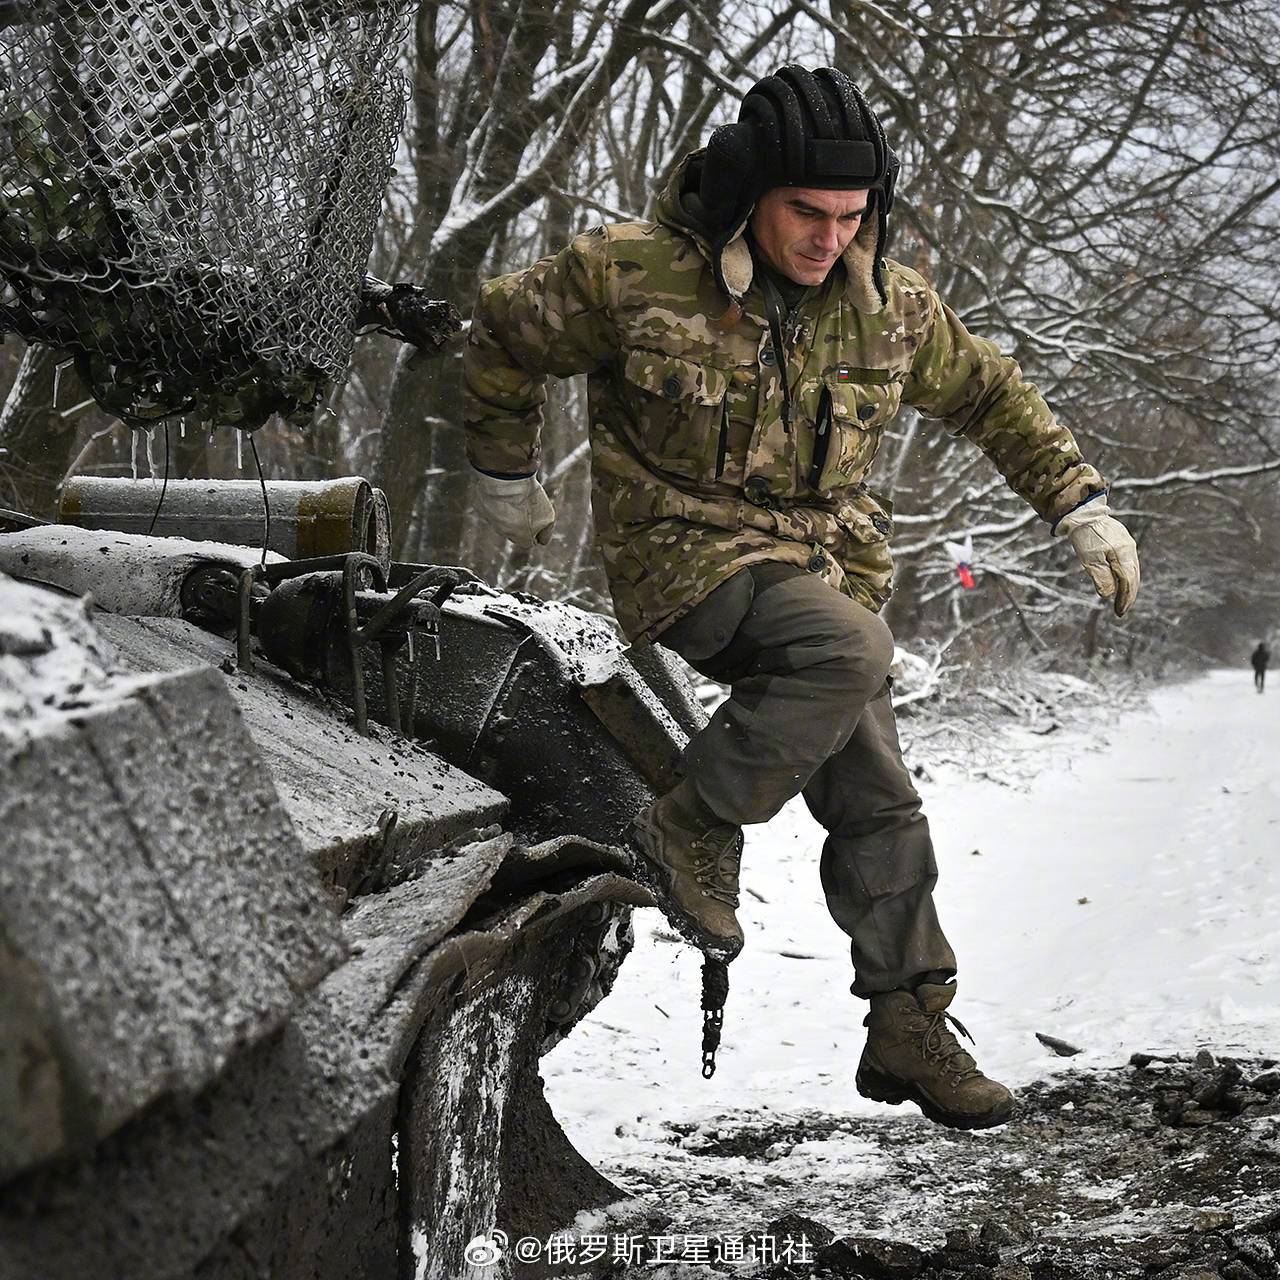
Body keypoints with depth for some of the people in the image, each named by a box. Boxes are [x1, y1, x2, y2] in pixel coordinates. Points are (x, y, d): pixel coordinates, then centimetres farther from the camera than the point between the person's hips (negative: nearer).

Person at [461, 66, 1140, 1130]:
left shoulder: (889, 304, -2)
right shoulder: (636, 273, -14)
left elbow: (989, 395, 15)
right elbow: (505, 333, 2)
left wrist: (1082, 507, 9)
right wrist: (506, 478, 12)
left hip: (822, 562, 5)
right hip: (687, 554, -5)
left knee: (878, 804, 1)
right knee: (852, 651, -33)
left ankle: (911, 1033, 13)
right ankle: (692, 831, -14)